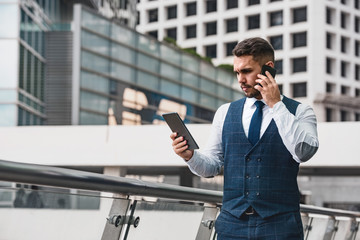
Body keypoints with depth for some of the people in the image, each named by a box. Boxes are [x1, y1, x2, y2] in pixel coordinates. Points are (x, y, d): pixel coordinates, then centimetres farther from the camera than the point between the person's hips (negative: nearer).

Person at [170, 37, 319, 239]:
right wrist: (190, 155, -10)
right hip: (232, 223, 2)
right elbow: (212, 166, 11)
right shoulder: (225, 113, 11)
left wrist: (275, 105, -11)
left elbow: (304, 152, -16)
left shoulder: (300, 112, 3)